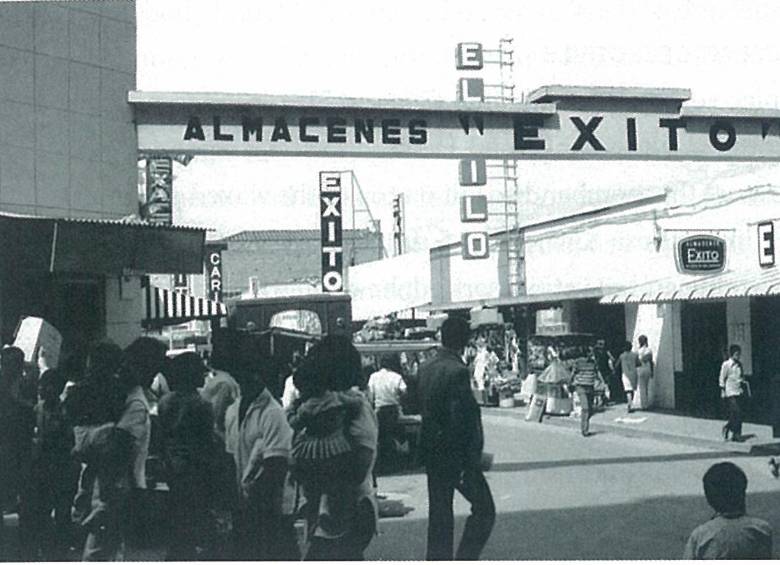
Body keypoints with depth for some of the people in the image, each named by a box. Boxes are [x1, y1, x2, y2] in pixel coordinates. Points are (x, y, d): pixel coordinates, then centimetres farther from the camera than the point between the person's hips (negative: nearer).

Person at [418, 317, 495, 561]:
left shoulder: (425, 368, 6)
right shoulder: (457, 371, -18)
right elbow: (461, 420, -20)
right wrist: (472, 463, -16)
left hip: (431, 453, 8)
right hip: (455, 454, -8)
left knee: (439, 513, 14)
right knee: (484, 509, 3)